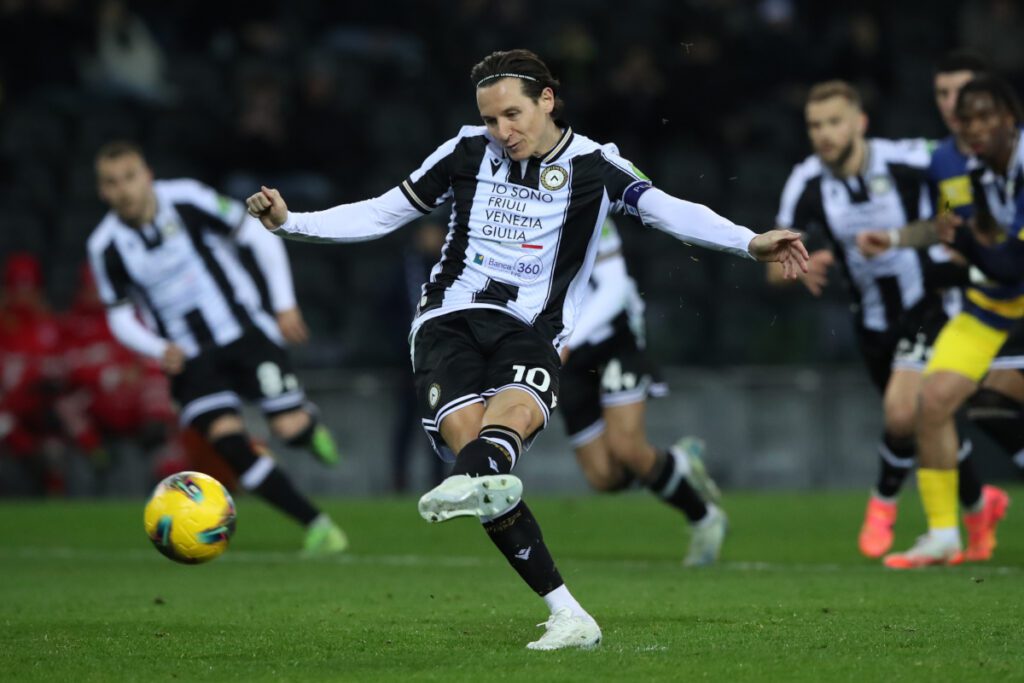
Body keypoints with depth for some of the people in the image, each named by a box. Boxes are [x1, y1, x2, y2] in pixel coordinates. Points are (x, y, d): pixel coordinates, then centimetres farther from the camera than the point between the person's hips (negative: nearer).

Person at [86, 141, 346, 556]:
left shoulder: (187, 200, -13)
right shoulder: (106, 247, -6)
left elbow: (257, 234, -2)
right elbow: (119, 316, 5)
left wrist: (285, 304, -6)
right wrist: (159, 350, -15)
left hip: (244, 331, -1)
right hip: (191, 358, 2)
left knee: (290, 429, -12)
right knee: (228, 441, -18)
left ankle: (307, 420, 29)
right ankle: (318, 527, -9)